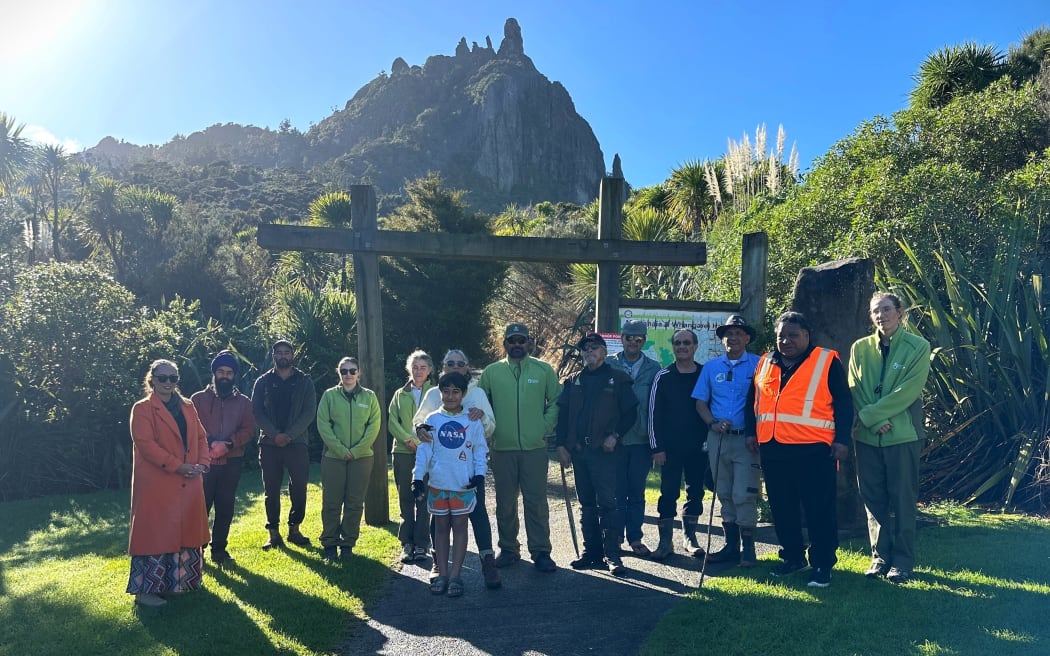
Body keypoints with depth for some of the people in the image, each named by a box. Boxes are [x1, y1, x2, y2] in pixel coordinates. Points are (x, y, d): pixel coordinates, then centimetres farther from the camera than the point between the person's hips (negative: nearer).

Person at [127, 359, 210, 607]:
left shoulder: (187, 407, 14)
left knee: (186, 531, 13)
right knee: (155, 533, -2)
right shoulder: (142, 409, -6)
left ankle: (180, 581, 27)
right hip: (156, 485, -6)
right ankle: (146, 589, 7)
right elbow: (145, 444, -16)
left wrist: (202, 463, -5)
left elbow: (200, 437, 13)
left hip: (189, 484, 7)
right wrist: (177, 466, -20)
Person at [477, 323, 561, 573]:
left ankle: (541, 552, 8)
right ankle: (508, 549, 22)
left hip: (535, 448, -1)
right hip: (502, 449, 1)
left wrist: (545, 427, -2)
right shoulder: (491, 372, 5)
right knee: (505, 503, 9)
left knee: (537, 501, 0)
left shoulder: (544, 370, 3)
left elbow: (555, 402, 7)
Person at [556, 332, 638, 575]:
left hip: (605, 449, -5)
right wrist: (561, 444, 5)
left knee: (608, 502, -9)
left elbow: (630, 413, 1)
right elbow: (562, 414, 13)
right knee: (586, 503, 11)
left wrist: (615, 435, -11)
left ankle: (612, 554, -3)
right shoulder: (573, 381, 15)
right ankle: (591, 551, 19)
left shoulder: (618, 378, 3)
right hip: (578, 450, 5)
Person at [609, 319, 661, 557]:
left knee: (637, 492, 9)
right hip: (615, 439, -1)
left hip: (641, 439, 1)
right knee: (616, 491, 3)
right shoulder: (609, 365, 2)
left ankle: (635, 538, 20)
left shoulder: (653, 368, 5)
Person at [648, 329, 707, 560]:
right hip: (670, 447, -1)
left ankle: (690, 538, 21)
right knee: (668, 493, 1)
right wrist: (656, 447, -5)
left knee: (695, 492, 9)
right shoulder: (663, 376, 0)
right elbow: (654, 413, -1)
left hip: (698, 446, 2)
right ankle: (666, 540, 10)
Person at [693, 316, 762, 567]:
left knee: (744, 495, -7)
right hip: (718, 438, 4)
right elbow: (700, 402, 11)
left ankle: (748, 548, 4)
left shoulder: (757, 364, -1)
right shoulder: (711, 366, 11)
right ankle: (731, 546, 20)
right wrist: (713, 423, -5)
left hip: (747, 439, -4)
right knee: (724, 494, 10)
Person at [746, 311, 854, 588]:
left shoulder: (827, 361, 0)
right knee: (782, 508, 13)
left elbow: (843, 402, -1)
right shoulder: (765, 363, 13)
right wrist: (751, 431, 15)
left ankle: (822, 565, 12)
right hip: (772, 450, 5)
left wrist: (842, 439, -7)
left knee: (819, 509, 1)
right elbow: (753, 400, 22)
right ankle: (793, 557, 27)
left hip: (813, 450, -5)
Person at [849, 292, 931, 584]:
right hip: (867, 436, 3)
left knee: (902, 501, 3)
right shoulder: (860, 347, 6)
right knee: (874, 500, 9)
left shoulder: (918, 347, -3)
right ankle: (880, 557, 20)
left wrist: (869, 415, -13)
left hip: (903, 435, -3)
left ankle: (902, 561, 14)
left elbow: (908, 391, -12)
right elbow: (855, 390, 2)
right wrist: (878, 422, -11)